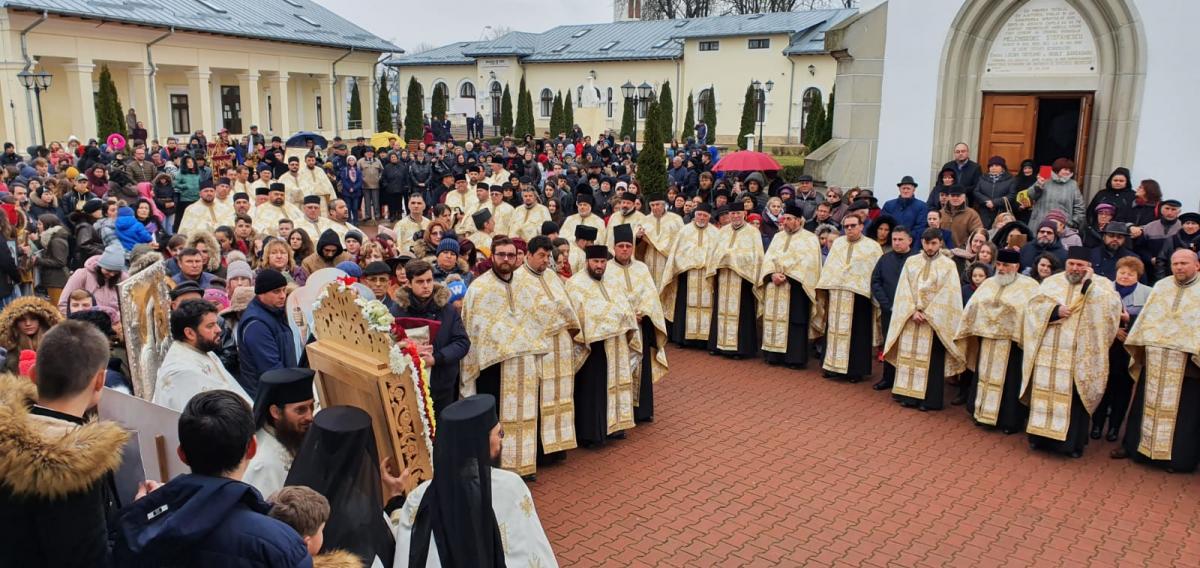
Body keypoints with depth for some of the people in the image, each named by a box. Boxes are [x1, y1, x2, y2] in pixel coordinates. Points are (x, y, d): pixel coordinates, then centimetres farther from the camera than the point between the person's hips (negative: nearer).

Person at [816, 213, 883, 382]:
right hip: (836, 295, 4)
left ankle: (856, 370, 11)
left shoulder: (872, 247, 0)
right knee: (835, 330, 8)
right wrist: (826, 290, 6)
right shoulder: (838, 243, 12)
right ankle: (834, 365, 18)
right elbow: (828, 268, 12)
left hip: (859, 296, -3)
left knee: (857, 334, 2)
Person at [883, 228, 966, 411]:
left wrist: (927, 314, -13)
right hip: (910, 318, 3)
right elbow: (904, 289, 2)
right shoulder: (911, 262, 7)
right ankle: (908, 395, 12)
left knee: (931, 360, 0)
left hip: (935, 319, -3)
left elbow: (948, 294, -7)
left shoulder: (949, 265, -1)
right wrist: (913, 311, -11)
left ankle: (929, 399, 7)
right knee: (909, 356, 5)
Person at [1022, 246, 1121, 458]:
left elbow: (1112, 305, -13)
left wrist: (1089, 284, -16)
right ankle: (1042, 435, 16)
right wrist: (1054, 310, -13)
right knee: (1044, 392, 5)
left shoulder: (1101, 284, 5)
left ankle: (1071, 442, 10)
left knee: (1073, 396, -1)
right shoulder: (1051, 282, 11)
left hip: (1078, 356, -2)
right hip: (1048, 352, 3)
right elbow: (1034, 306, 3)